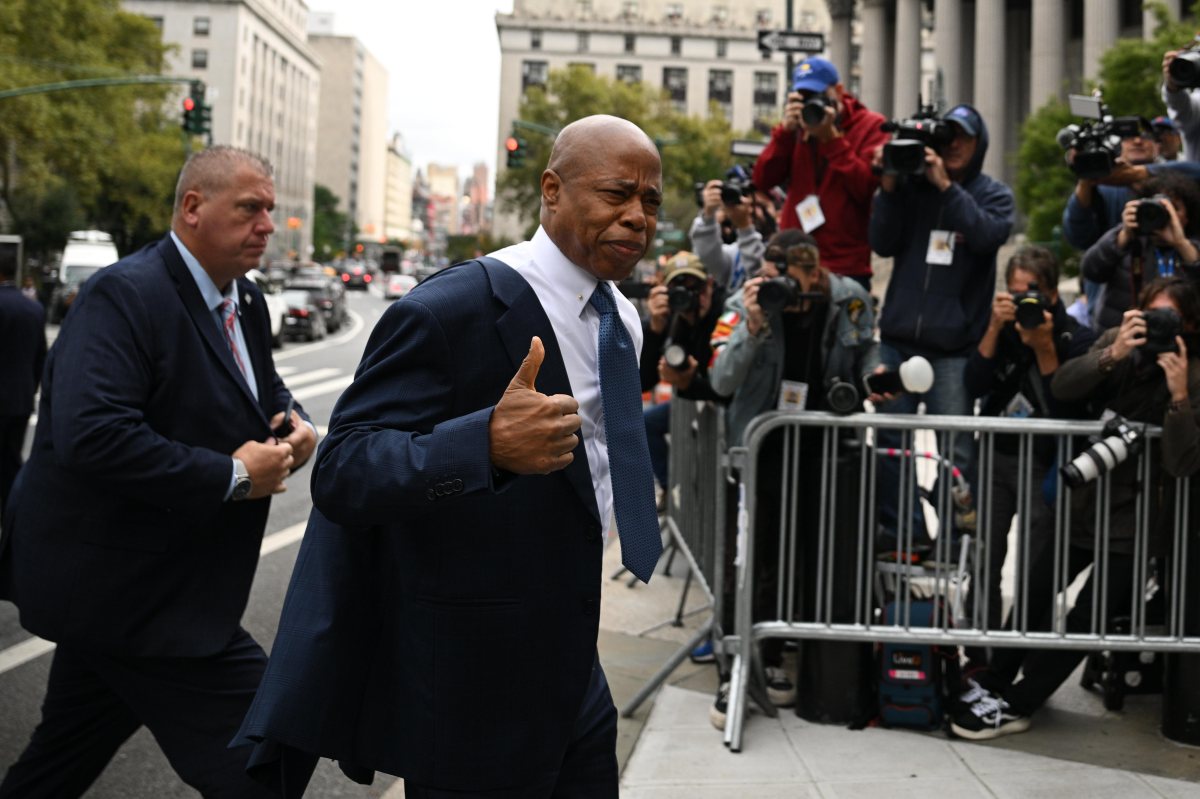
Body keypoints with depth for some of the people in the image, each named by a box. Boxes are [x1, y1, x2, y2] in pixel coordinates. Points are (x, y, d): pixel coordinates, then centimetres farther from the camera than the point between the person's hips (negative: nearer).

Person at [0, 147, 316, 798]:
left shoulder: (245, 303, 9)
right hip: (132, 592, -10)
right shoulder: (126, 294, -20)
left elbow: (265, 391, 25)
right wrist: (233, 477, -25)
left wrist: (294, 425, 0)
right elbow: (93, 436, -32)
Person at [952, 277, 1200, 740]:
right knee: (1034, 593, 5)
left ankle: (1015, 706, 2)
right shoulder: (1118, 343, 2)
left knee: (1086, 618, -7)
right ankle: (992, 685, 19)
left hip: (1134, 519, -4)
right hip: (1084, 499, 4)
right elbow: (1061, 388, -12)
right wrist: (1112, 355, -25)